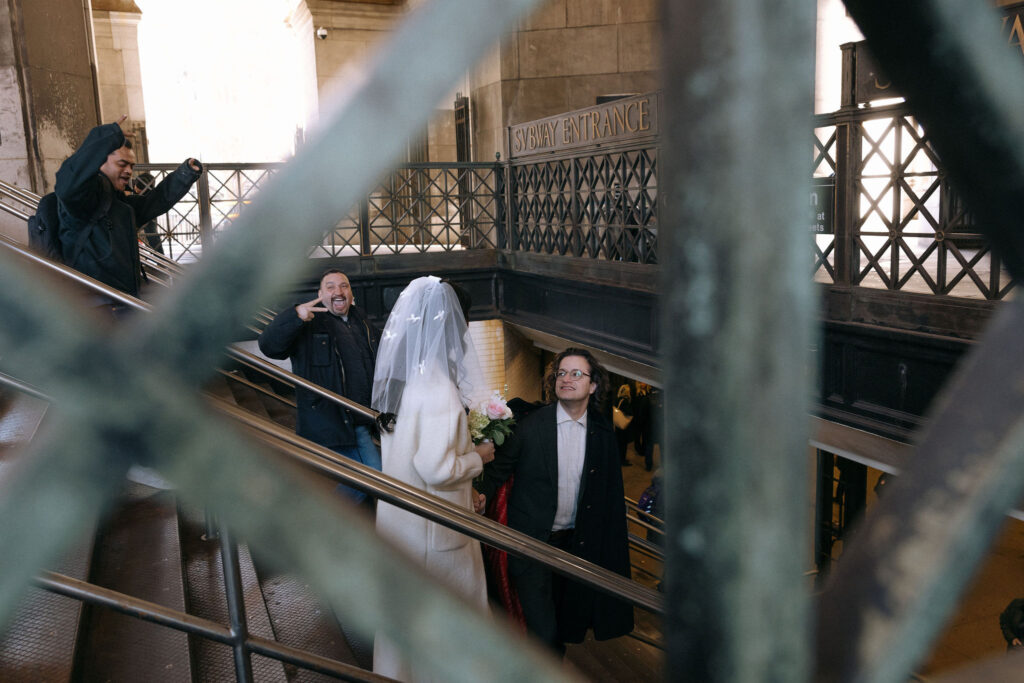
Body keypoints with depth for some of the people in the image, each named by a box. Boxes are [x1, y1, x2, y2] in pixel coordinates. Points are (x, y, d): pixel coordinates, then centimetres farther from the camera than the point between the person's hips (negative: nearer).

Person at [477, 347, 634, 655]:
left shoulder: (602, 430, -1)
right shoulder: (531, 424, -11)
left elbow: (611, 489, 8)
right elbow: (501, 465, -3)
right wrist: (483, 492, -21)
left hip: (575, 540, 4)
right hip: (532, 539, -4)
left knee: (567, 619, 19)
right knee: (543, 632, -6)